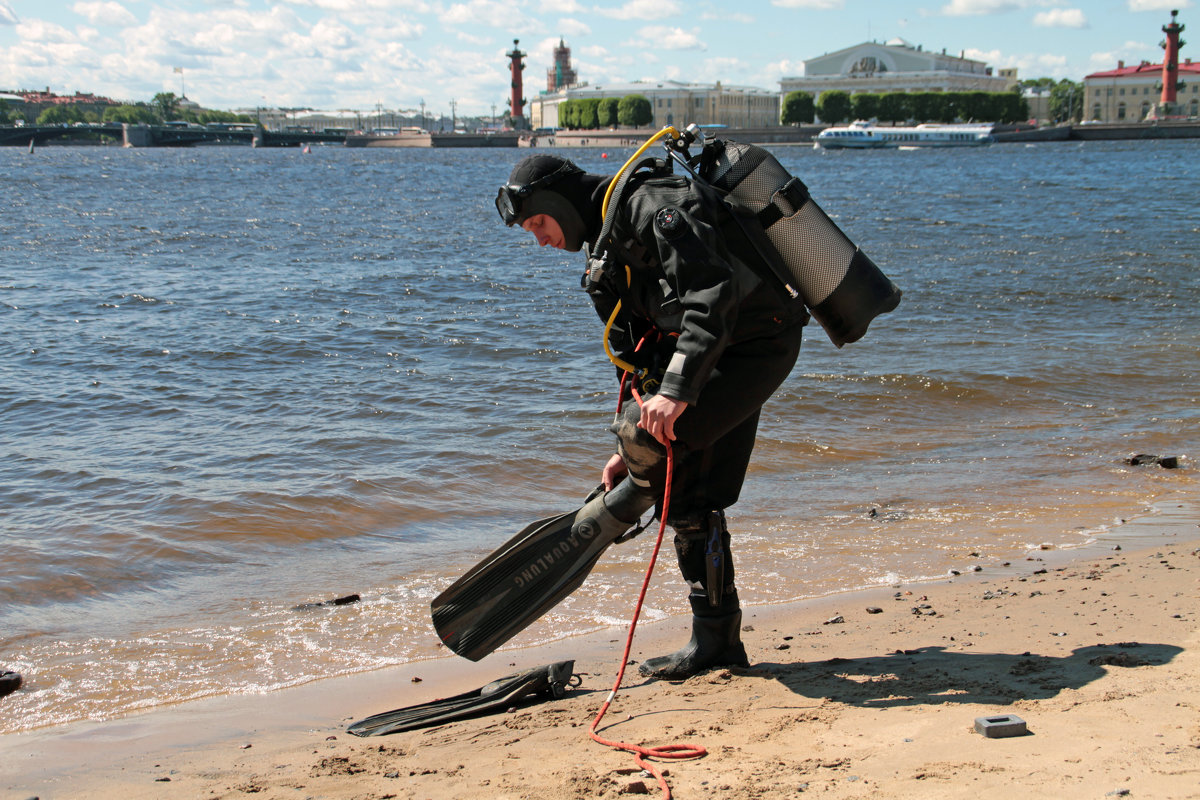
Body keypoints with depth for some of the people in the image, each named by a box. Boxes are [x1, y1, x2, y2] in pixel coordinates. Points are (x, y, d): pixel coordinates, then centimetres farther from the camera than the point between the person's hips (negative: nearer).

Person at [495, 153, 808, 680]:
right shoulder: (608, 247, 15)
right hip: (719, 354, 10)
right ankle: (717, 641, 17)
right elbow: (639, 353, 18)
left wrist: (677, 390, -35)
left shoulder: (653, 206, -17)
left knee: (643, 433, -25)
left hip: (756, 346, -10)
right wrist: (631, 452, 13)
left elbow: (712, 297, -29)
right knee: (693, 502, 9)